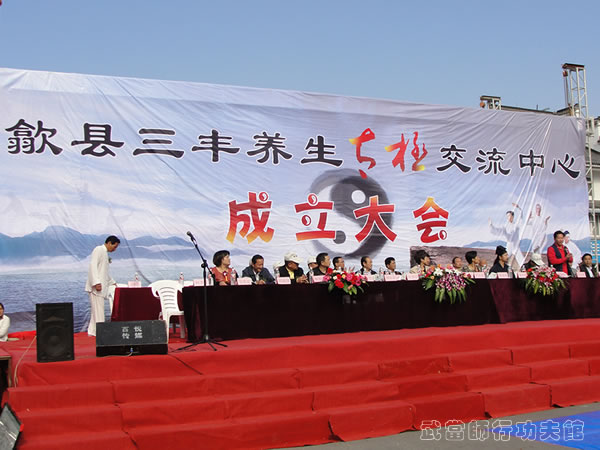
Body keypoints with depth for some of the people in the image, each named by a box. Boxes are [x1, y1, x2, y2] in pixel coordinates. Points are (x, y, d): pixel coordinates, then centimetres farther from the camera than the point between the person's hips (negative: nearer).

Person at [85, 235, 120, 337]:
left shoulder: (105, 253, 22)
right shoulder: (98, 250, -7)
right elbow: (93, 266, -18)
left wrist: (113, 282, 37)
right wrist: (96, 282, -25)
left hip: (101, 286, 9)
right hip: (97, 286, -9)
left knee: (96, 310, 10)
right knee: (98, 309, -10)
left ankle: (92, 332, 14)